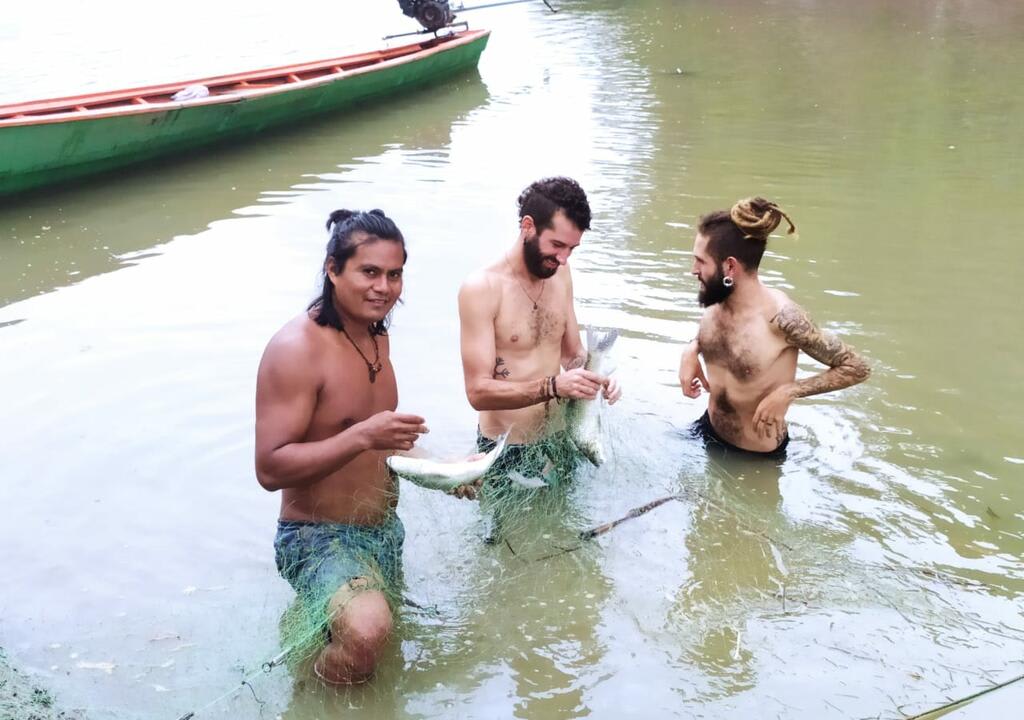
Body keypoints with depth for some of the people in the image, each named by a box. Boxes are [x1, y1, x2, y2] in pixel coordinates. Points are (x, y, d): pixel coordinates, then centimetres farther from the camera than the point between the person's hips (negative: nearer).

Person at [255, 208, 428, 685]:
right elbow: (270, 469, -27)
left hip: (384, 530, 9)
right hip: (319, 537, -9)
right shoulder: (297, 347, -23)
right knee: (366, 633, -34)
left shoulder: (375, 335, 4)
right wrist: (363, 437, -36)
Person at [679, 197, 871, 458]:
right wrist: (691, 351, -6)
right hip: (708, 432, 6)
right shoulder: (714, 301, -10)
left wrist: (787, 392, -28)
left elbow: (857, 368, -20)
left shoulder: (781, 317, -30)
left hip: (757, 456, -6)